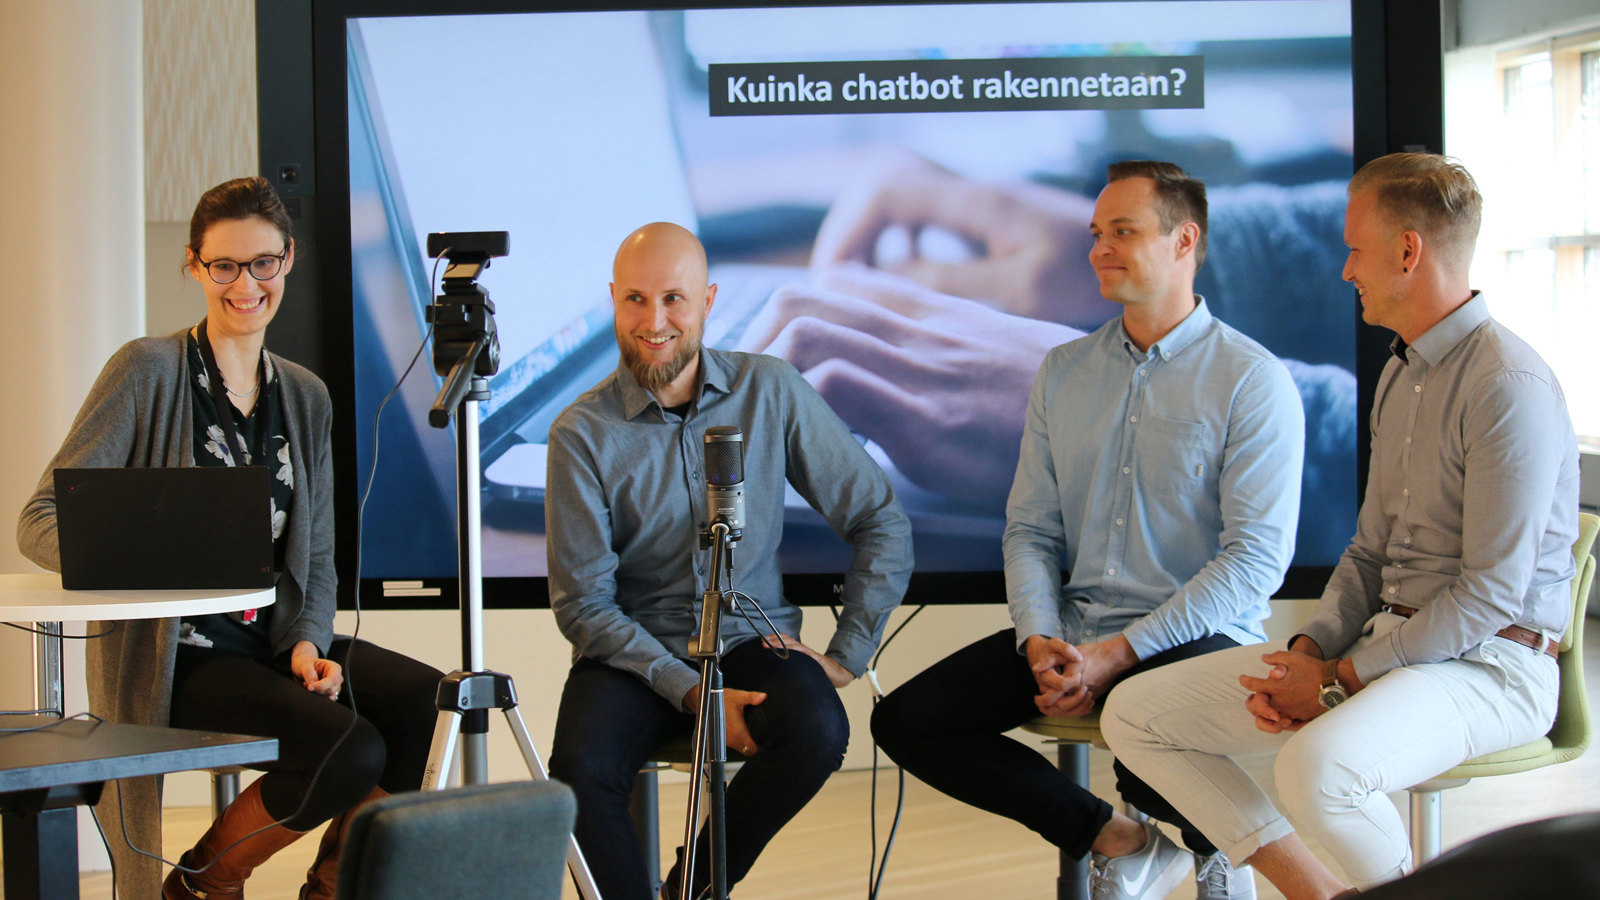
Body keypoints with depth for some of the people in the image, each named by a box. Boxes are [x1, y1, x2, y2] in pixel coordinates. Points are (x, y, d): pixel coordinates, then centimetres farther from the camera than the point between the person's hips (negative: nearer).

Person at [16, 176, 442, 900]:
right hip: (174, 657, -6)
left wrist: (307, 641, -7)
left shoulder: (306, 397, 13)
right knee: (350, 750, -27)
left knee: (430, 704, -20)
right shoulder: (148, 371, -5)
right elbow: (41, 521, -10)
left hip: (275, 638, 6)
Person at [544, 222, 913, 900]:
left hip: (752, 637, 2)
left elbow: (880, 521, 4)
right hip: (635, 653, -1)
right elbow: (583, 603, -7)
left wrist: (847, 653, -5)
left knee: (816, 733, -30)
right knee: (582, 770, -32)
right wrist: (691, 692, -18)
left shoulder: (770, 392, -1)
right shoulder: (582, 432, -6)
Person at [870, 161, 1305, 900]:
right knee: (904, 721, -8)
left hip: (1194, 638, -6)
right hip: (1074, 627, 6)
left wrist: (1120, 654, -18)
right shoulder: (1062, 373, 12)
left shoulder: (1251, 380, -6)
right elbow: (1030, 529, 12)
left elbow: (1256, 560, -13)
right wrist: (1038, 640, -8)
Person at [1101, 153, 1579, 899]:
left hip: (1486, 665, -9)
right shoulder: (1400, 374, 16)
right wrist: (1308, 653, 0)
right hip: (1387, 640, 9)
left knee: (1316, 766, -40)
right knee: (1134, 713, -1)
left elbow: (1492, 591, -19)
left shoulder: (1509, 384, -16)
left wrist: (1344, 679, -16)